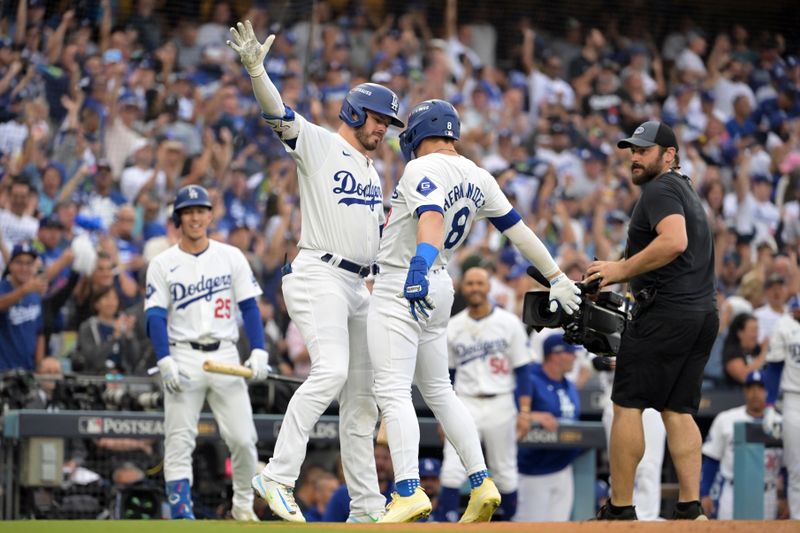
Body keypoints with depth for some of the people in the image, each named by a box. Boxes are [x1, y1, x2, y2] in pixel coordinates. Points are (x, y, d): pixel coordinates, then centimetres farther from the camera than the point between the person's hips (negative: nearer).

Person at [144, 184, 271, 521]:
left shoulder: (231, 257, 8)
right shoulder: (163, 264, 4)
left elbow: (249, 306, 6)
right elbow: (155, 316, -1)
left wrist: (259, 352, -7)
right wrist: (165, 362, -14)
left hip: (226, 356, 1)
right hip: (184, 358, -1)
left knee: (243, 438, -3)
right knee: (178, 441, -9)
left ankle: (243, 504, 17)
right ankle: (181, 514, -10)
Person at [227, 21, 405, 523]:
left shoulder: (372, 172, 23)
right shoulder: (317, 143, -1)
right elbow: (278, 113, -18)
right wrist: (256, 68, -33)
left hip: (358, 287, 9)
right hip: (319, 276, -9)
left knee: (363, 393, 9)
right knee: (332, 371, -28)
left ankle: (366, 506, 14)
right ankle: (279, 476, -29)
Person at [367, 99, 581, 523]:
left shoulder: (423, 171, -14)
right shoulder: (476, 178, 10)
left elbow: (431, 218, -33)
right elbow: (518, 229, 14)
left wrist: (419, 267, -49)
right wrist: (556, 278, 20)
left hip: (400, 288, -9)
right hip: (436, 288, 9)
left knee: (392, 392, -12)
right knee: (439, 392, 18)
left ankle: (409, 492, -22)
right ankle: (481, 484, 13)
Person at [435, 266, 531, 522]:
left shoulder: (509, 323, 0)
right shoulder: (452, 327, 6)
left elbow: (522, 370, 0)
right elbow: (447, 375, 12)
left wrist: (525, 410, -7)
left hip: (499, 405, -1)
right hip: (465, 405, 1)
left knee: (505, 471, 8)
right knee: (452, 471, -12)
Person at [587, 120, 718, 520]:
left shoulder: (661, 189, -8)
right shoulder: (688, 191, 24)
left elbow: (674, 242, -24)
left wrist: (622, 270, -18)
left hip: (666, 311, -10)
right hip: (705, 312, 10)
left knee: (627, 405, -5)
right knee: (678, 410, 9)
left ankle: (620, 510, -6)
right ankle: (690, 509, 0)